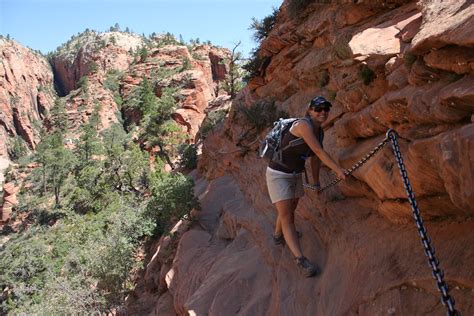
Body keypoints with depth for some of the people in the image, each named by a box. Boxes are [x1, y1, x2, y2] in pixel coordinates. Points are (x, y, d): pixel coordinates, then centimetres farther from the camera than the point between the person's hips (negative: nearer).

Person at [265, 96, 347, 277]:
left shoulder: (319, 131, 3)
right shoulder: (303, 124, -24)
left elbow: (315, 158, 12)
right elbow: (319, 151, -29)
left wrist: (316, 181, 19)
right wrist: (338, 170, -27)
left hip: (295, 174, 9)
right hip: (278, 174, -9)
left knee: (291, 209, 24)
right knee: (286, 216, -10)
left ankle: (279, 235, 51)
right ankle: (301, 260, -12)